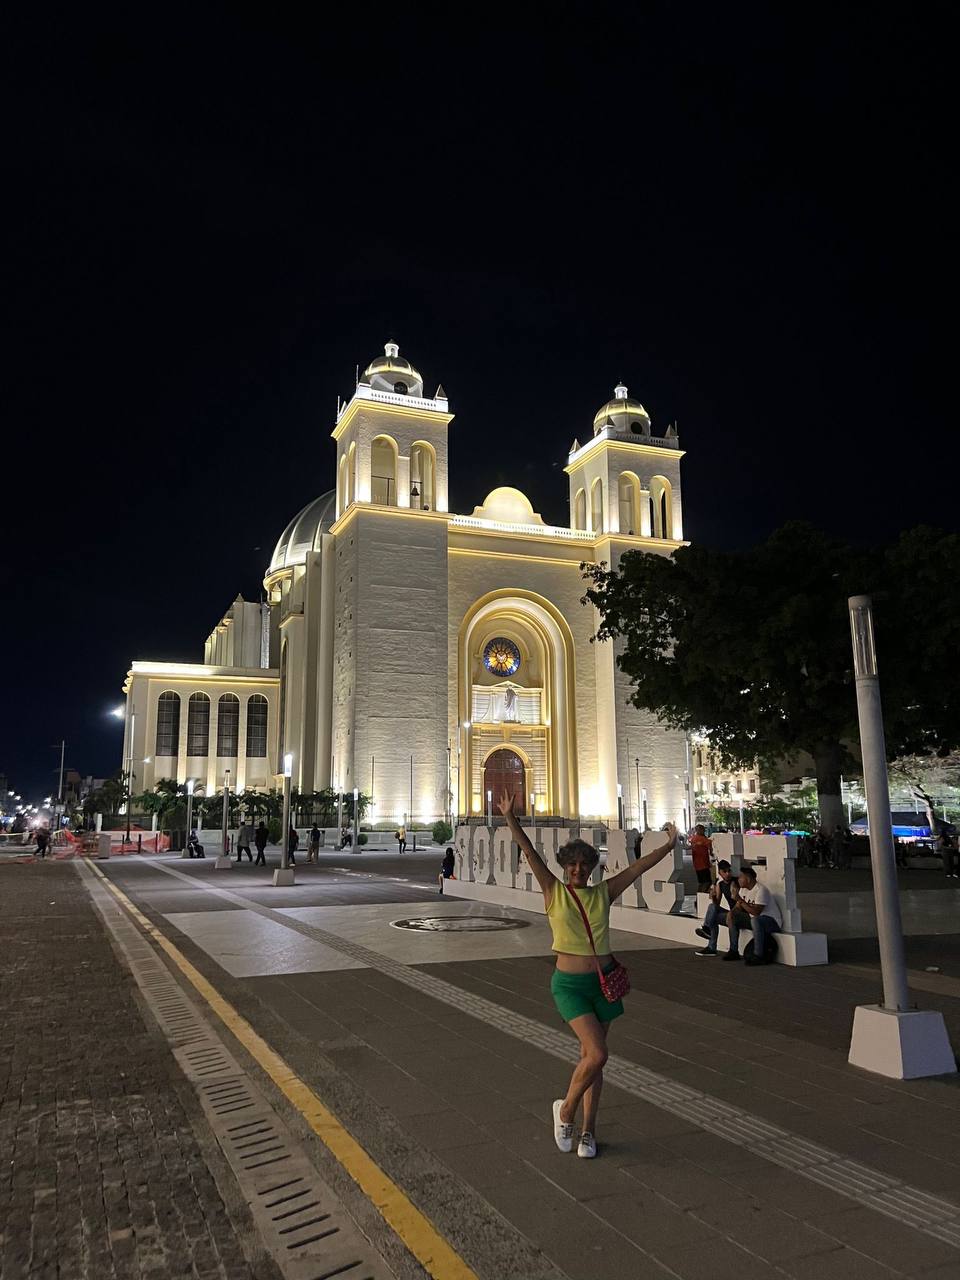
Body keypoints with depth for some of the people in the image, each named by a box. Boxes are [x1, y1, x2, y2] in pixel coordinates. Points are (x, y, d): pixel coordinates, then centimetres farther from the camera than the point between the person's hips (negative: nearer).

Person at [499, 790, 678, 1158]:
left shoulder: (603, 893, 2)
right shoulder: (554, 892, -5)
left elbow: (639, 866, 1)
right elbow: (529, 853, -15)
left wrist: (668, 845, -2)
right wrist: (510, 817, -22)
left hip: (603, 982, 4)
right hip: (569, 984, -4)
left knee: (591, 1056, 11)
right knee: (597, 1053, -15)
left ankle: (587, 1131, 25)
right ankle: (566, 1109, 10)